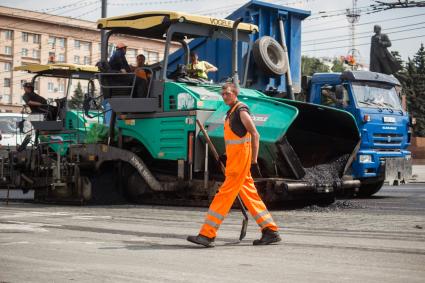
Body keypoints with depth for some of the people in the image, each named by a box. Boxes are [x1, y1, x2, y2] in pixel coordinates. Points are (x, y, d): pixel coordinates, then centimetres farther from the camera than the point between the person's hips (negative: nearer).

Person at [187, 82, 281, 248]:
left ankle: (207, 235, -9)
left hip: (240, 160, -10)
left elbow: (255, 135, -16)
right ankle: (271, 231, 16)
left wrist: (253, 162, -18)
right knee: (250, 195, 11)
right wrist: (225, 156, 20)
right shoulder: (231, 112, 17)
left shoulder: (241, 110, -11)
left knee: (224, 195, -10)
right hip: (234, 160, 10)